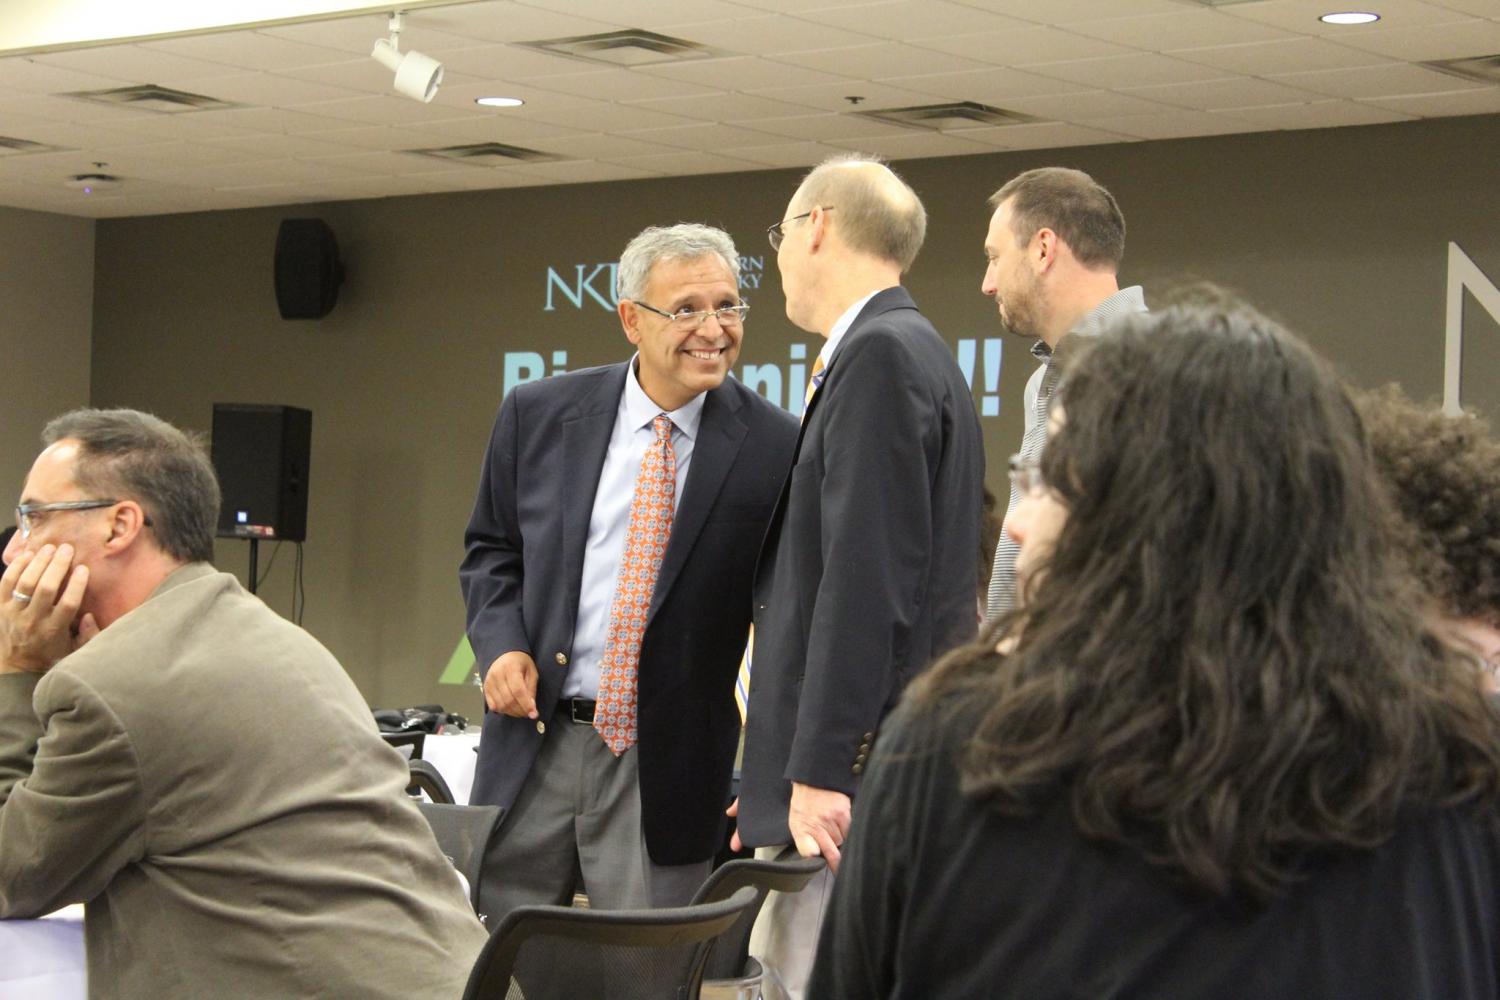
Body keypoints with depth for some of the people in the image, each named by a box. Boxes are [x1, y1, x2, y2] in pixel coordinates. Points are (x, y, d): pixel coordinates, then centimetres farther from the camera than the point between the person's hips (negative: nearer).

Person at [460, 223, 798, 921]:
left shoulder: (776, 447, -5)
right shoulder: (539, 415, 2)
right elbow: (490, 549, 14)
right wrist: (501, 645, -5)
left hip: (668, 767, -2)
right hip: (533, 743, 2)